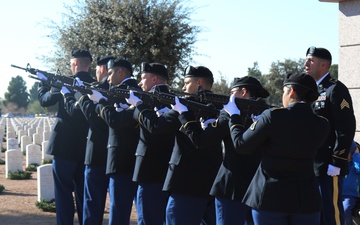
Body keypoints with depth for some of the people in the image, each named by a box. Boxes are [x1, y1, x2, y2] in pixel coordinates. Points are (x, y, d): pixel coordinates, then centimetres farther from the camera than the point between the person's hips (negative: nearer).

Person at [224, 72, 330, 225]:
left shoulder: (273, 116, -12)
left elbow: (241, 145, -4)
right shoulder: (322, 125, 1)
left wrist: (235, 117, 13)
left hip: (271, 197, -3)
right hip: (306, 198, 3)